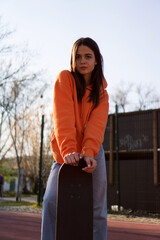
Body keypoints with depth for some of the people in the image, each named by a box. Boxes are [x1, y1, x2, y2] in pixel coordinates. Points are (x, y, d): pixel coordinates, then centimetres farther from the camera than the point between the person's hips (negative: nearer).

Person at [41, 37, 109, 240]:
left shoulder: (101, 91, 3)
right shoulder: (65, 78, -6)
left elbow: (97, 124, -14)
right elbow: (63, 117, -19)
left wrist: (89, 153, -31)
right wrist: (68, 150, -33)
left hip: (92, 153, 2)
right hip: (65, 153, -2)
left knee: (97, 208, 1)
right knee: (51, 200, -18)